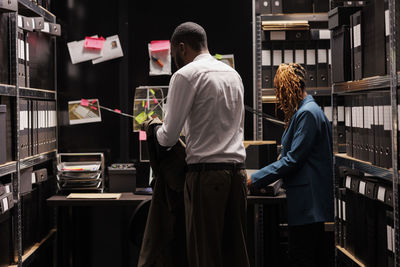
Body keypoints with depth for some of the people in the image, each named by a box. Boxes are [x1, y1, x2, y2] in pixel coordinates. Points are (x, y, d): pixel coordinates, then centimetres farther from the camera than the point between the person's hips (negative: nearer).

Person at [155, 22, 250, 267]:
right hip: (237, 169, 7)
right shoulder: (233, 74, 17)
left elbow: (169, 137, -8)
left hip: (206, 172, -7)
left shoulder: (186, 75, -5)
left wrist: (154, 129, 15)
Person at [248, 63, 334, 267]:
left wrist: (255, 179, -14)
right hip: (307, 202, 10)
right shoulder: (302, 111, 19)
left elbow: (293, 159, -18)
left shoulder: (307, 113, -14)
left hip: (308, 202, -10)